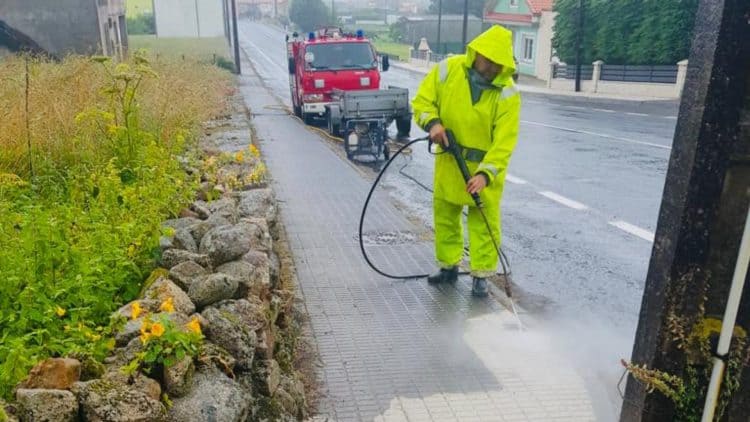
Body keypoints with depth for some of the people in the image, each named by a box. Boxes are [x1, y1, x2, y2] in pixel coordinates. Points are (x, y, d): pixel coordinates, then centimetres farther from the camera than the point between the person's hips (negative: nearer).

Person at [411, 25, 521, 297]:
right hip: (449, 160, 3)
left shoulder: (507, 94, -18)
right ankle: (449, 266, 31)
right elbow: (422, 101, -2)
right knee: (445, 215, 14)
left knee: (485, 222, 2)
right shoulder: (447, 70, -10)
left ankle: (480, 275, 15)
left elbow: (504, 142, -22)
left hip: (485, 164, -3)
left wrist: (485, 174, -33)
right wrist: (432, 122, -23)